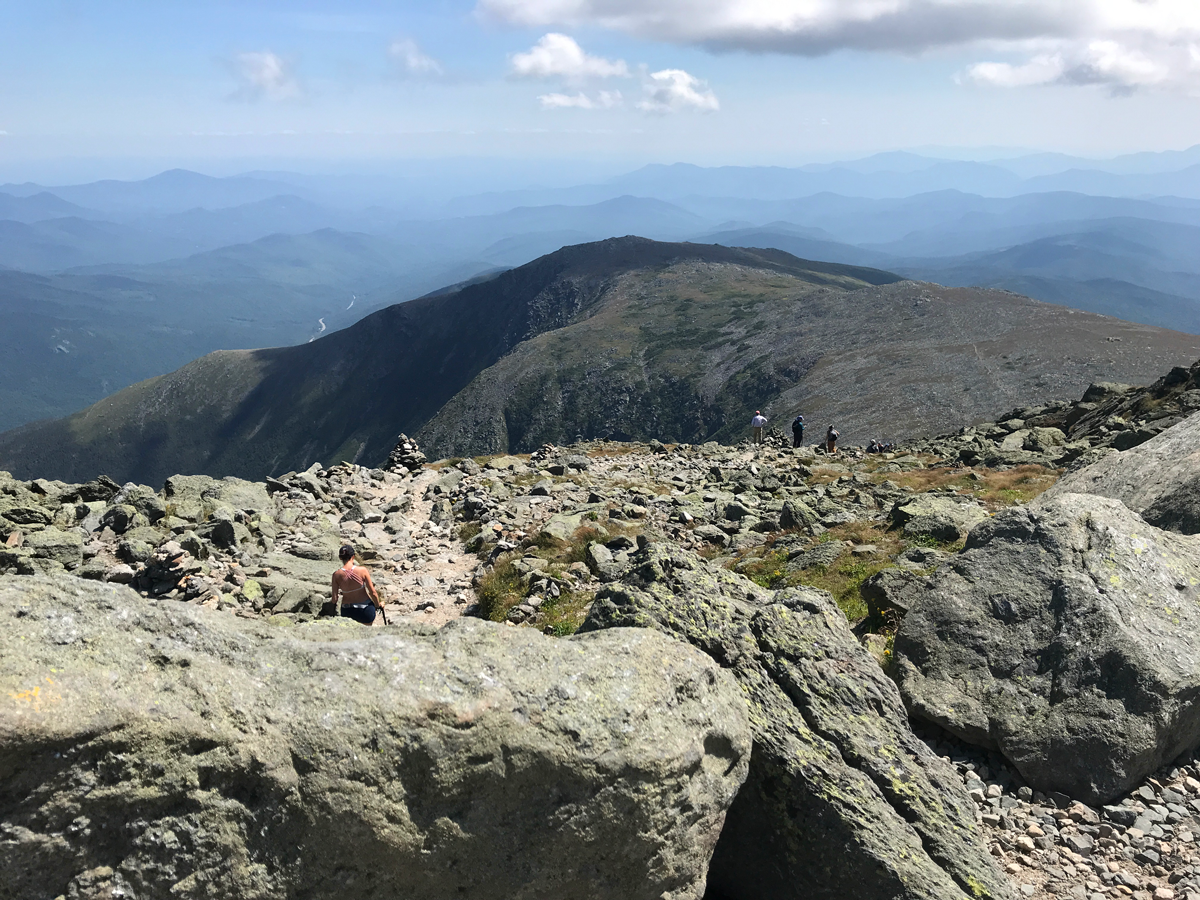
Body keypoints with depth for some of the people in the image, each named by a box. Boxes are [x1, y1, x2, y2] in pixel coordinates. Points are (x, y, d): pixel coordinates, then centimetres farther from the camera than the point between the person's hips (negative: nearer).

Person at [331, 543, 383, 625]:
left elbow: (334, 597, -5)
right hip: (366, 612, -1)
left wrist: (334, 604, 18)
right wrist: (378, 605, 10)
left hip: (348, 613, 1)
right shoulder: (362, 570, -14)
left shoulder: (336, 575, -12)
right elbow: (373, 593, -8)